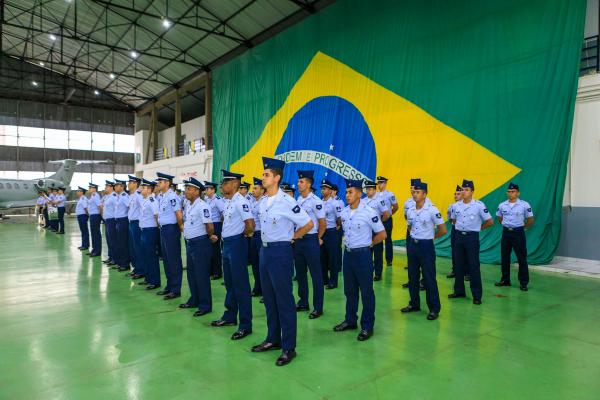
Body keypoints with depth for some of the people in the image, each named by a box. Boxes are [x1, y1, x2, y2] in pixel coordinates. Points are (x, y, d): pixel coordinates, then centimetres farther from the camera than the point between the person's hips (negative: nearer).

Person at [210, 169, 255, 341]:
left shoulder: (240, 202, -18)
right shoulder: (227, 202, 11)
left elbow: (250, 225, -26)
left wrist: (242, 235, -9)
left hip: (237, 244, -10)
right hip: (227, 243, 10)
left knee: (240, 285, -3)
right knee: (229, 283, 19)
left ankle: (245, 325, 5)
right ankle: (230, 317, 34)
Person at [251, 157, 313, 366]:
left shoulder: (287, 202, -16)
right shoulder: (262, 203, 7)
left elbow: (308, 224, -12)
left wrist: (291, 237, -3)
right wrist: (265, 246, 14)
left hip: (280, 252, -8)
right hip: (264, 250, 8)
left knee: (284, 299, 0)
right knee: (268, 297, 16)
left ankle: (288, 347, 12)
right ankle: (273, 339, 31)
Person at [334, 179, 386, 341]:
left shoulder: (369, 212, -15)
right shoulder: (344, 212, 4)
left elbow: (382, 234, -9)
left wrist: (368, 244, -3)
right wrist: (349, 244, 12)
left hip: (362, 255, -6)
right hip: (347, 253, 6)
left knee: (366, 291, 4)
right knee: (349, 290, 16)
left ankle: (367, 326, 16)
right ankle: (350, 320, 32)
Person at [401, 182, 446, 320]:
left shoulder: (432, 210, -14)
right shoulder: (410, 210, 4)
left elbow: (443, 230, -10)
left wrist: (430, 236, 1)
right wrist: (414, 236, 9)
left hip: (426, 246, -6)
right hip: (413, 245, 6)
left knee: (429, 278, 0)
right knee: (412, 277, 13)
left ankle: (434, 308, 12)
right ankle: (414, 304, 28)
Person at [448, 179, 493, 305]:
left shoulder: (479, 205, -10)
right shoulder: (456, 205, 3)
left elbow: (490, 221, -5)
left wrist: (479, 228, 2)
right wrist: (459, 227, 11)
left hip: (472, 237, -5)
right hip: (459, 236, 5)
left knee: (474, 266, -2)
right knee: (459, 265, 12)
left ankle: (477, 295, 7)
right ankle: (459, 291, 24)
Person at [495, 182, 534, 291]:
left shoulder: (524, 205, -8)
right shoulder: (502, 205, 2)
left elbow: (530, 220, 0)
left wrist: (521, 227, 4)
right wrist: (505, 225, 9)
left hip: (518, 233, -4)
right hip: (506, 232, 4)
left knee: (522, 258, 1)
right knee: (504, 257, 10)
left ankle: (524, 282, 11)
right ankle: (505, 280, 22)